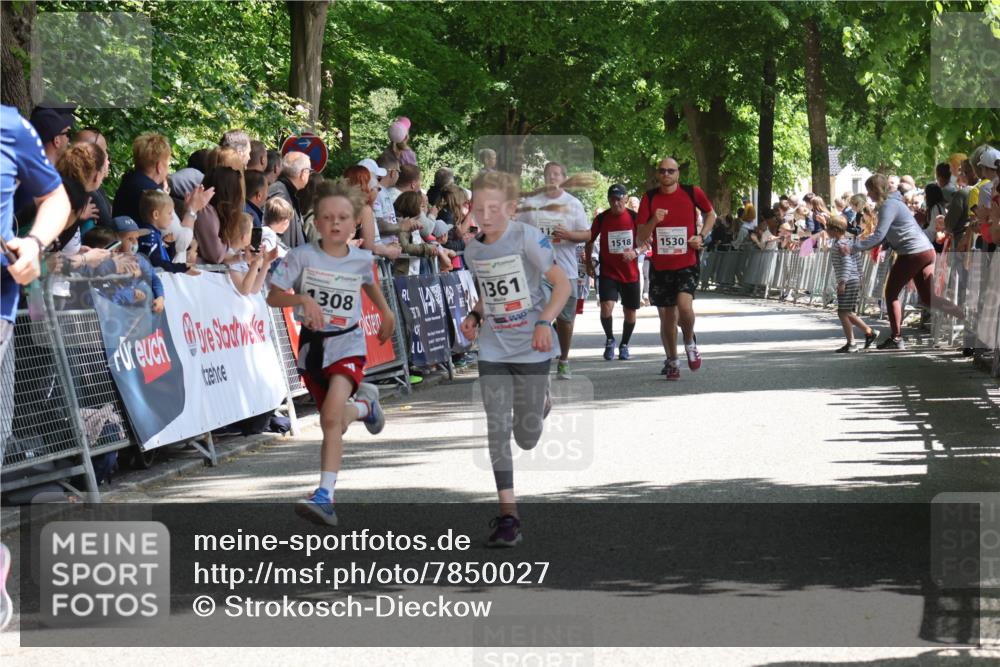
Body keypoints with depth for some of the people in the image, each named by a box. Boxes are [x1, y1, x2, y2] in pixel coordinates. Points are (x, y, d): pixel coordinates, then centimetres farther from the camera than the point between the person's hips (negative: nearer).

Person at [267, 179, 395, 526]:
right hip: (312, 343, 2)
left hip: (347, 342, -2)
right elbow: (273, 296, -9)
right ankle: (365, 403, 50)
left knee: (332, 416, -22)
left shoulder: (361, 259, -3)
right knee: (334, 422, 13)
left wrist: (385, 312, 31)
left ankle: (324, 496, -25)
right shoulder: (302, 256, -10)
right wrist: (302, 299, -26)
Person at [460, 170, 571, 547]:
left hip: (531, 349, -4)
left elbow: (562, 284, -12)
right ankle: (508, 516, -4)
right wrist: (475, 316, 1)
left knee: (526, 438, 5)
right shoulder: (473, 250, 4)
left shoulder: (527, 238, -13)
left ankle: (541, 402, 43)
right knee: (497, 429, -7)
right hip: (493, 350, 4)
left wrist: (545, 322, -24)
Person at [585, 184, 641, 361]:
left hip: (630, 273, 1)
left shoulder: (634, 217, -5)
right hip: (608, 272, -1)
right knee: (606, 307, -19)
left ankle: (624, 345, 29)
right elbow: (589, 241, 10)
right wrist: (588, 263, 6)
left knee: (630, 313, 8)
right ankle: (609, 340, 5)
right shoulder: (601, 219, -3)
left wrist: (636, 252, -19)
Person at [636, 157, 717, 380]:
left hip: (686, 264, -2)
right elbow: (640, 239, -1)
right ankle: (672, 361, 25)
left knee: (684, 305, -23)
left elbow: (710, 214, 18)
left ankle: (690, 342, 6)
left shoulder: (692, 193, -1)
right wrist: (653, 222, -20)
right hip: (660, 267, 2)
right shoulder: (650, 198, 1)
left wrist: (701, 236, 2)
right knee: (667, 318, 7)